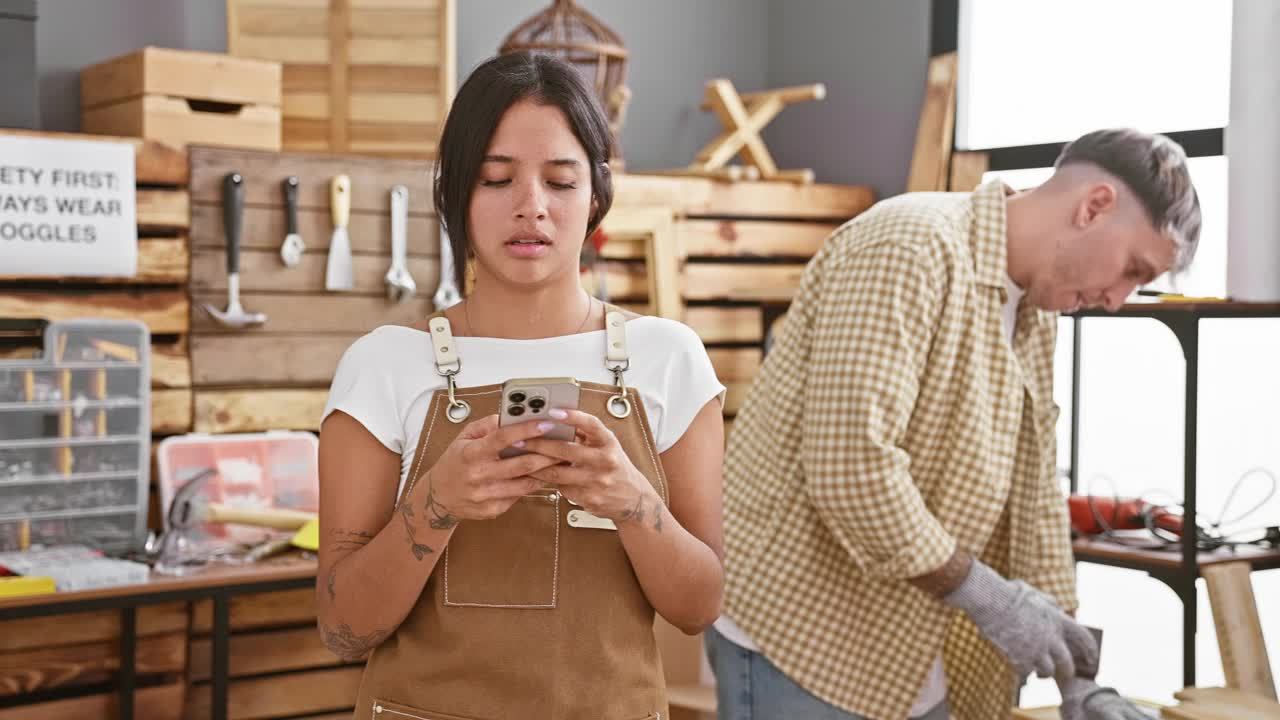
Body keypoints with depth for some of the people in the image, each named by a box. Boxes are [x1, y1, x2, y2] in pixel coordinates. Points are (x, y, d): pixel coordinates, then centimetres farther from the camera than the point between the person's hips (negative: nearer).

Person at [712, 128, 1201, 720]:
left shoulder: (1035, 318, 11)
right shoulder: (912, 248, -20)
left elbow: (1033, 495, 12)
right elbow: (850, 464, -29)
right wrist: (986, 595, -21)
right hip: (801, 644, -9)